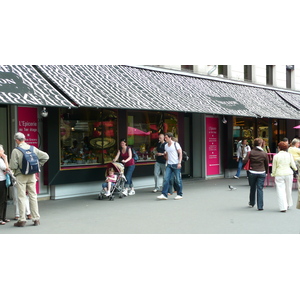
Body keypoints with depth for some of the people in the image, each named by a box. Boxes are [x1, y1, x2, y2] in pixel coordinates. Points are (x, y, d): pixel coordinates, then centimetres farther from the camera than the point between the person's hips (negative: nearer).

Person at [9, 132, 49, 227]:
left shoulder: (15, 151, -11)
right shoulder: (33, 148, 1)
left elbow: (13, 166, -14)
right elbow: (45, 156, 3)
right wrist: (37, 165, 10)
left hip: (21, 176, -4)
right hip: (32, 175, 4)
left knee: (21, 198, 2)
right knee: (33, 196, 9)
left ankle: (22, 220, 4)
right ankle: (36, 219, 12)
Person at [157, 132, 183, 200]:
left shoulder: (176, 144, -6)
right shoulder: (166, 146, 11)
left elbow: (180, 153, -6)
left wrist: (179, 163, -13)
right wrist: (167, 161, 14)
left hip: (176, 165, -5)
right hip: (169, 165, 5)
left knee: (178, 180, 1)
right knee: (166, 179, -6)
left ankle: (179, 195, 13)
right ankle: (164, 195, -7)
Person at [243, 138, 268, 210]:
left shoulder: (251, 152, -4)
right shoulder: (264, 153, -3)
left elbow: (245, 161, -11)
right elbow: (267, 164, 6)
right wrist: (266, 172, 21)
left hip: (252, 172, 1)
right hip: (261, 173, -1)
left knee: (252, 188, 17)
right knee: (260, 189, 0)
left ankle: (251, 203, 33)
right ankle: (260, 206, -4)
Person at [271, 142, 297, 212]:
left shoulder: (276, 156, -6)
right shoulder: (289, 155, -1)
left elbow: (274, 167, 0)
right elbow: (293, 165, 0)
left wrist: (273, 174, 16)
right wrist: (295, 169, 22)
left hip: (279, 175, -3)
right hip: (288, 174, 3)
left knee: (281, 191, 0)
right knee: (288, 190, 17)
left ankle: (283, 207, -3)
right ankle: (288, 204, 32)